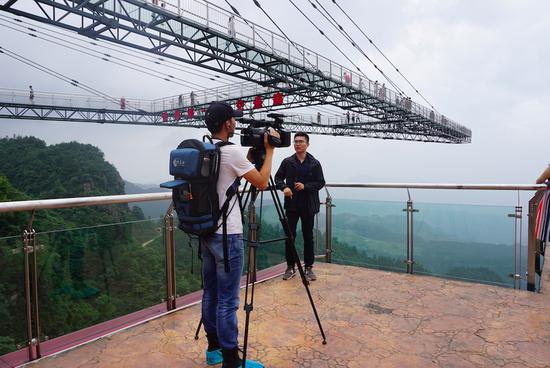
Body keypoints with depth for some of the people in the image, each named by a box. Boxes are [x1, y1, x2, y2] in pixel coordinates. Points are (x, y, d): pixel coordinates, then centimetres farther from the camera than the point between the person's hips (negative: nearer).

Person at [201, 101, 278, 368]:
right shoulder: (231, 151, -16)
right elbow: (261, 182, -8)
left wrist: (250, 154, 20)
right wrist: (268, 150, 0)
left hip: (206, 233, 9)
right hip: (226, 235, -9)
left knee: (211, 293, 17)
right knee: (228, 301, -1)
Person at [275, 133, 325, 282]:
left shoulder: (315, 163, 1)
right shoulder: (287, 162, 3)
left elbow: (321, 182, 1)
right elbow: (278, 177, 8)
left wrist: (305, 186, -15)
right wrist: (284, 187, -12)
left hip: (308, 205, 0)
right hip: (291, 205, 1)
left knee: (308, 237, 8)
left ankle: (309, 267, 20)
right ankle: (290, 267, 17)